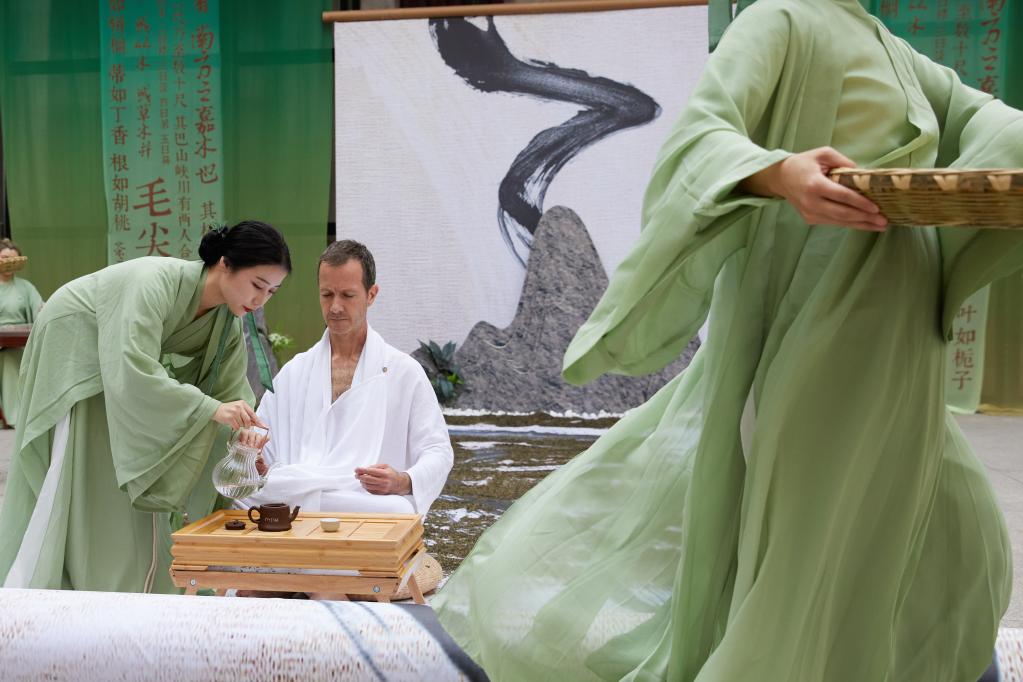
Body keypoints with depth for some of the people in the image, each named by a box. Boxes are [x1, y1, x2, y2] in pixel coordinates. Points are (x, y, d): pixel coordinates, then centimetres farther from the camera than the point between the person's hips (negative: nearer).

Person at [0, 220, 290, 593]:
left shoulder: (227, 322, -12)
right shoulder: (155, 282, -36)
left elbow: (233, 389, -11)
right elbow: (133, 371, -44)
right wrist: (210, 408, -47)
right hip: (71, 362, -7)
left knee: (133, 499, 6)